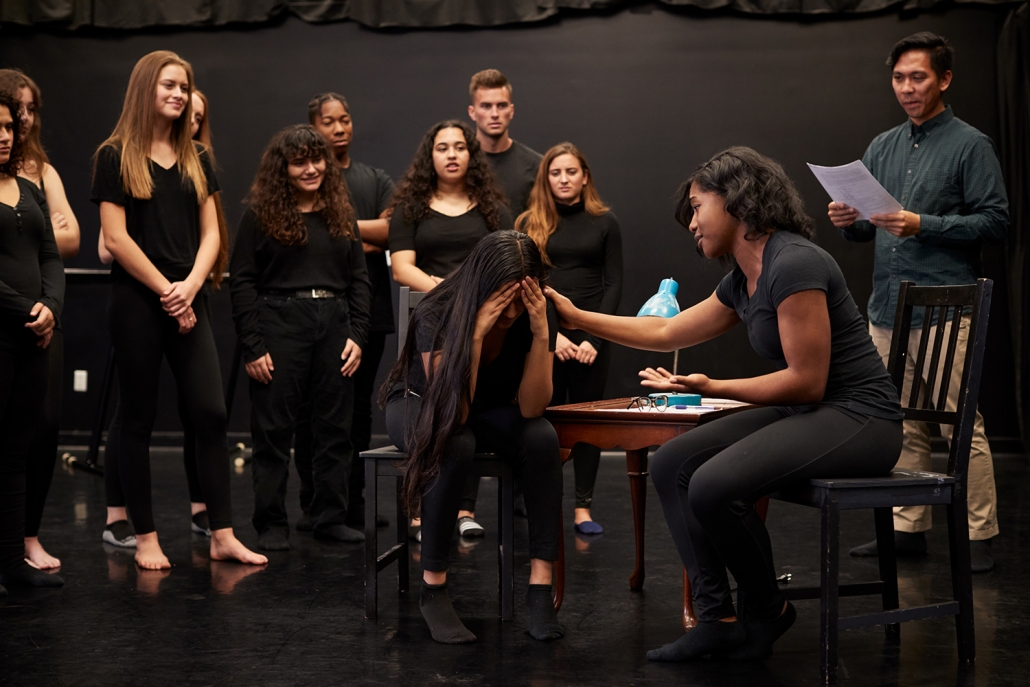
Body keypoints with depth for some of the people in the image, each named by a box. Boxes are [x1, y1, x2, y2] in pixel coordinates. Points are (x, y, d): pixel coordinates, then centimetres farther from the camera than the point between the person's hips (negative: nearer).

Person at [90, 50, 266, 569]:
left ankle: (223, 535, 1)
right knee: (138, 418, 3)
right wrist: (165, 291, -10)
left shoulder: (196, 159, 13)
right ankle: (145, 537, 11)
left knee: (211, 413, -3)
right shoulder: (115, 156, -1)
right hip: (136, 300, -4)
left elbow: (210, 234, 9)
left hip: (186, 301, 4)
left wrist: (190, 285, -8)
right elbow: (115, 237, -8)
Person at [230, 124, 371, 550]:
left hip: (334, 325, 4)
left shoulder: (341, 214, 12)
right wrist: (252, 346, -10)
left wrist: (357, 335, 1)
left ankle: (330, 517, 16)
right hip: (279, 323, -4)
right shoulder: (261, 215, 0)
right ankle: (271, 524, 8)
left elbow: (359, 279, 12)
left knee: (335, 426, 7)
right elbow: (242, 283, -3)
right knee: (274, 429, 0)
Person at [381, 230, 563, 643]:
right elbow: (452, 414, -36)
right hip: (421, 406, -3)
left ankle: (540, 583, -28)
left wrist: (540, 333, -36)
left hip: (489, 411, 3)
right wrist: (475, 332, -43)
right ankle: (433, 589, -25)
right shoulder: (436, 316, -30)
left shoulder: (537, 316, -20)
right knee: (455, 446, -38)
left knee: (542, 438, -29)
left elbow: (530, 408, -23)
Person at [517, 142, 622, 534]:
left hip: (591, 334, 0)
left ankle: (583, 507, 7)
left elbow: (614, 283, 3)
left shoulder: (604, 223, 6)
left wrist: (595, 337, -8)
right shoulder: (529, 223, 6)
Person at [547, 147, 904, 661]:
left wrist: (712, 388, -14)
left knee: (714, 486, -26)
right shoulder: (742, 281, 12)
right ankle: (716, 619, -4)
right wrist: (575, 316, 23)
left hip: (859, 418, -10)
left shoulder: (793, 263, -18)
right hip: (804, 415, 10)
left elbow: (808, 381, -20)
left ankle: (768, 614, -1)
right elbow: (668, 332, 22)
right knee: (671, 465, -2)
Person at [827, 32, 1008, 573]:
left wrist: (924, 225, -17)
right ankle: (908, 527, 17)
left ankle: (980, 535, 2)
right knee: (903, 426, 10)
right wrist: (848, 221, -3)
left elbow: (995, 221, -8)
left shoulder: (970, 146, -2)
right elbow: (868, 226, 20)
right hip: (887, 307, 6)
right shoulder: (881, 148, 16)